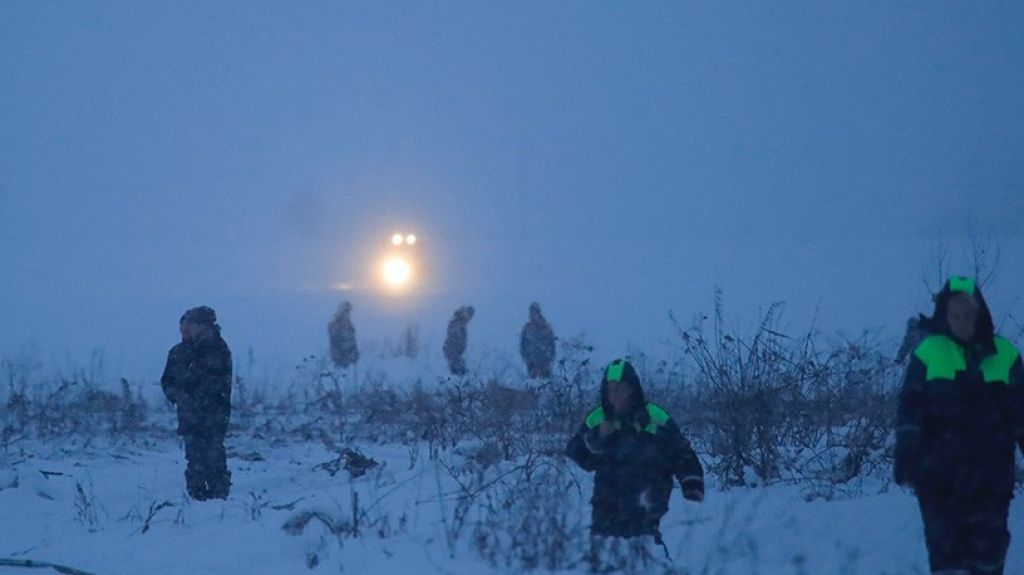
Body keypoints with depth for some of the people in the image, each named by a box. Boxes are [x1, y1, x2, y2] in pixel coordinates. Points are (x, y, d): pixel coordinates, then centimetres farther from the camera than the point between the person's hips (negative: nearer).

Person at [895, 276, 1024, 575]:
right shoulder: (928, 353, 0)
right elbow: (910, 411, -1)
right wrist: (905, 458, -7)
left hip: (991, 473, 1)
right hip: (939, 473, -1)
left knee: (989, 546, 1)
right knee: (946, 549, -1)